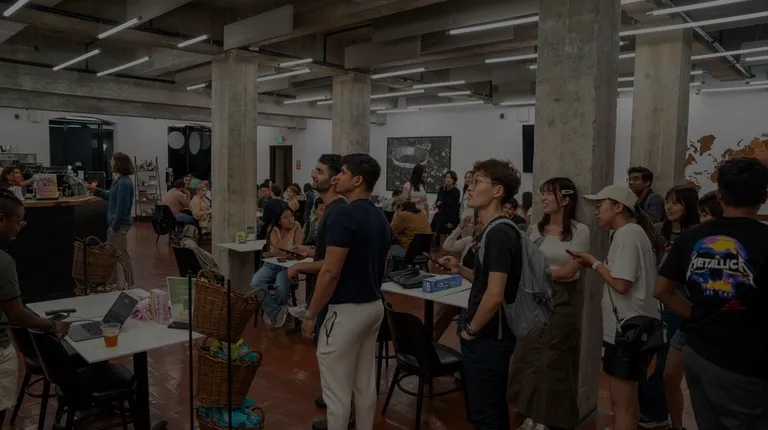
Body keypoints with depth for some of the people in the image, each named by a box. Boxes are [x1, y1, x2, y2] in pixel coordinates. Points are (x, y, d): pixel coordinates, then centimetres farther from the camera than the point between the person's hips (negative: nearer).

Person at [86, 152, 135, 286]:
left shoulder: (124, 182, -21)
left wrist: (115, 226, -19)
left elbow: (122, 207, -24)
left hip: (119, 225, -10)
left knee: (123, 257, -1)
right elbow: (112, 197, 27)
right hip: (115, 224, 10)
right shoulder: (119, 180, 11)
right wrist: (96, 190, 21)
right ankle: (111, 285, 30)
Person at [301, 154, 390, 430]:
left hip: (347, 310, -9)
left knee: (337, 389, 4)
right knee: (365, 384, 17)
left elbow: (331, 273, -22)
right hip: (374, 306, 9)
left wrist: (310, 315, -12)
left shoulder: (344, 216, -19)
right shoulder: (380, 218, 9)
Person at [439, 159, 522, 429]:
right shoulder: (493, 230, 10)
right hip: (488, 336, 10)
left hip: (488, 337, -10)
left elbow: (495, 295, -27)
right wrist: (461, 270, 4)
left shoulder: (499, 234, -21)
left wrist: (471, 329, -14)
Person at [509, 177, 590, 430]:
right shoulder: (535, 229, 6)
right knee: (528, 360, 7)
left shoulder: (579, 231, -7)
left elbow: (568, 271, -13)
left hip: (561, 301, -4)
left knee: (555, 364, 6)